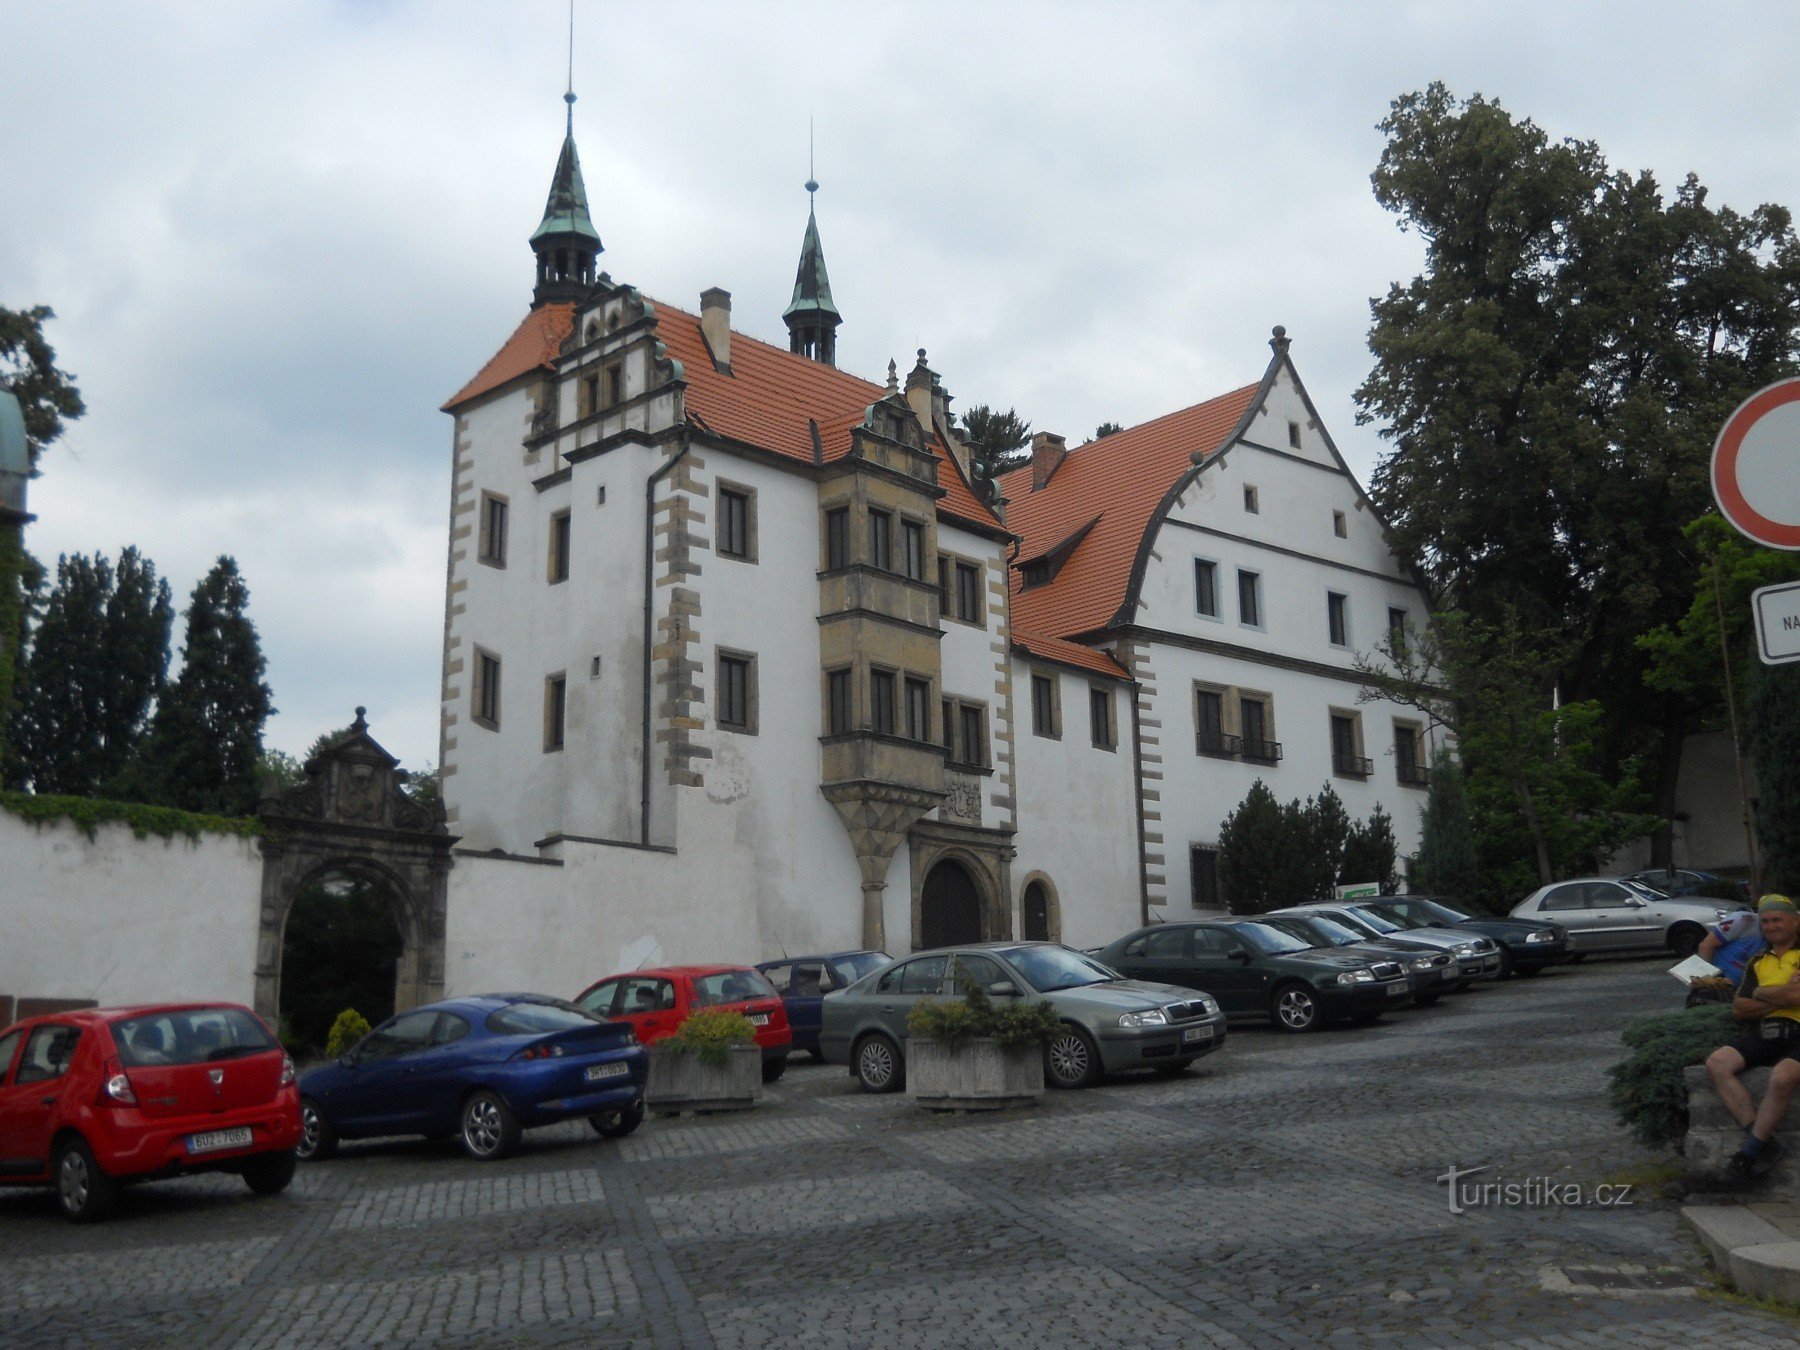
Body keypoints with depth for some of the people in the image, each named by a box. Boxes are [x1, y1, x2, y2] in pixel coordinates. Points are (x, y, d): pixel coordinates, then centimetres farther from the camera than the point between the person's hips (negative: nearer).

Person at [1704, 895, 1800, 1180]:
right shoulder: (1758, 962, 22)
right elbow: (1738, 1009, 13)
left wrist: (1759, 993, 3)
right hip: (1762, 1034, 6)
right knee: (1716, 1063, -18)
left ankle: (1750, 1151, -20)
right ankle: (1762, 1140, -21)